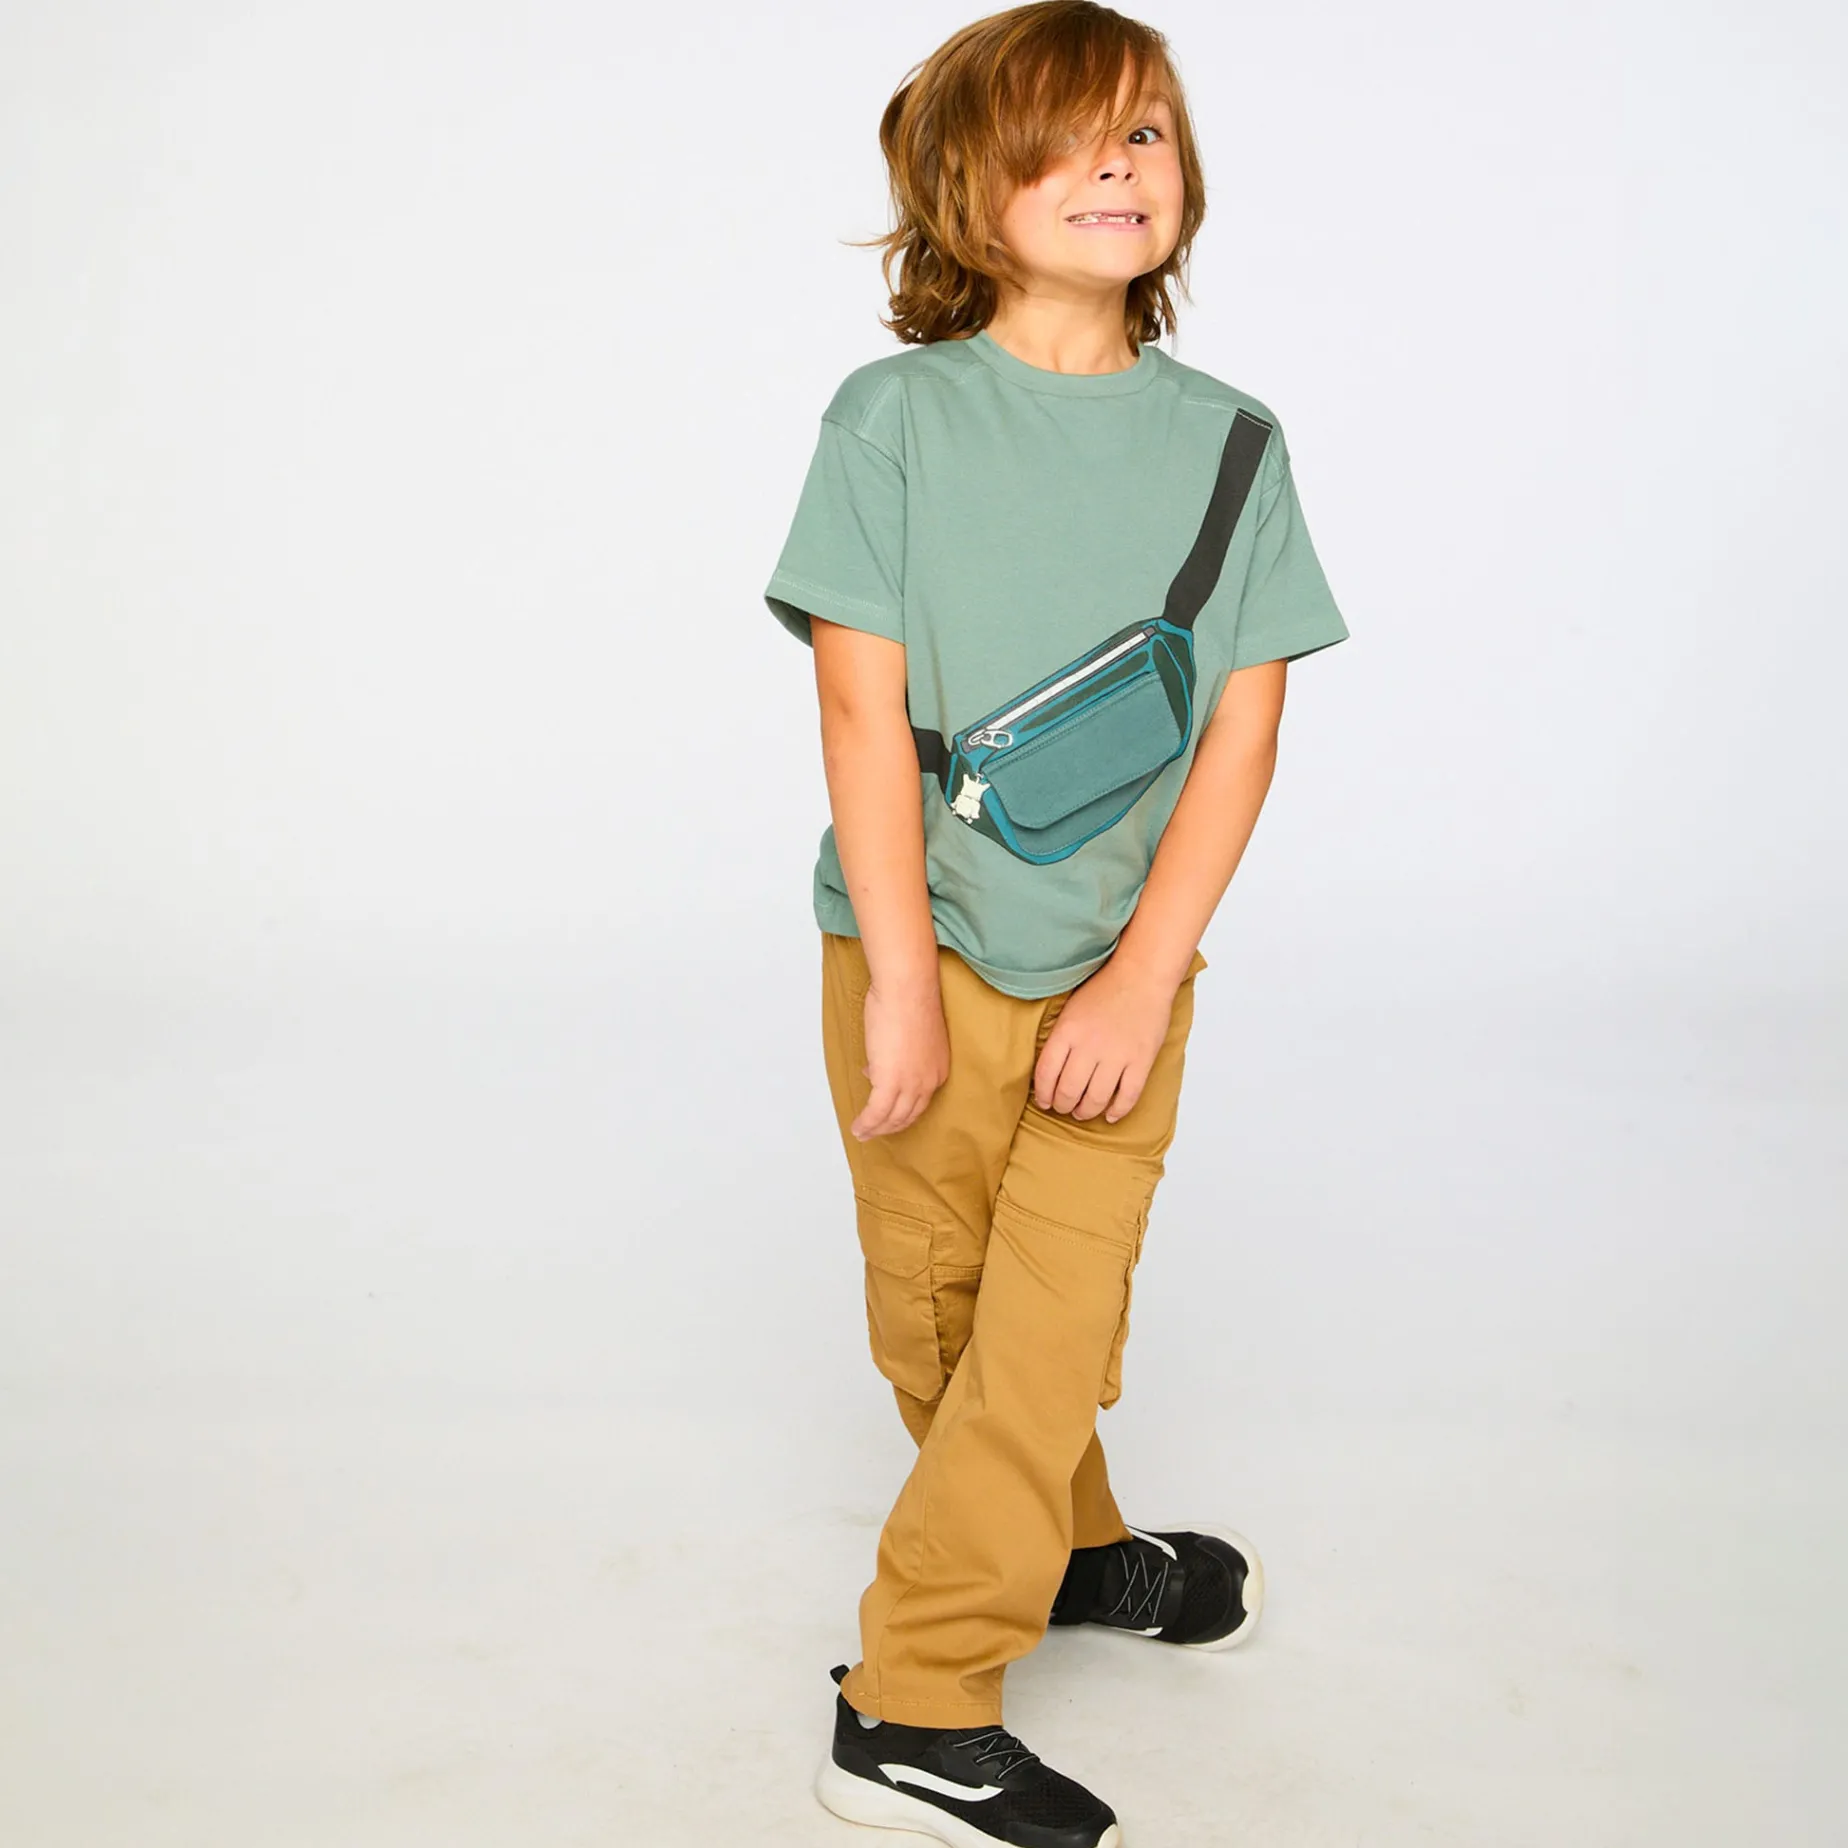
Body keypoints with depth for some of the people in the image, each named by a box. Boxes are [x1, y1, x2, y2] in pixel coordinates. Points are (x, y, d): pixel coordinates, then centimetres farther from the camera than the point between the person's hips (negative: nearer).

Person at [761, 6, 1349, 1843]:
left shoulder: (1227, 439, 2)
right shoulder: (895, 416, -5)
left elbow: (1243, 724, -3)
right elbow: (861, 705, -9)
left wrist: (1143, 979, -11)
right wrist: (901, 980, -13)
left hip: (1118, 963, 1)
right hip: (921, 950, -1)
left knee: (1056, 1322, 1)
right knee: (933, 1312, 10)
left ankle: (918, 1695, 19)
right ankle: (1072, 1547, 31)